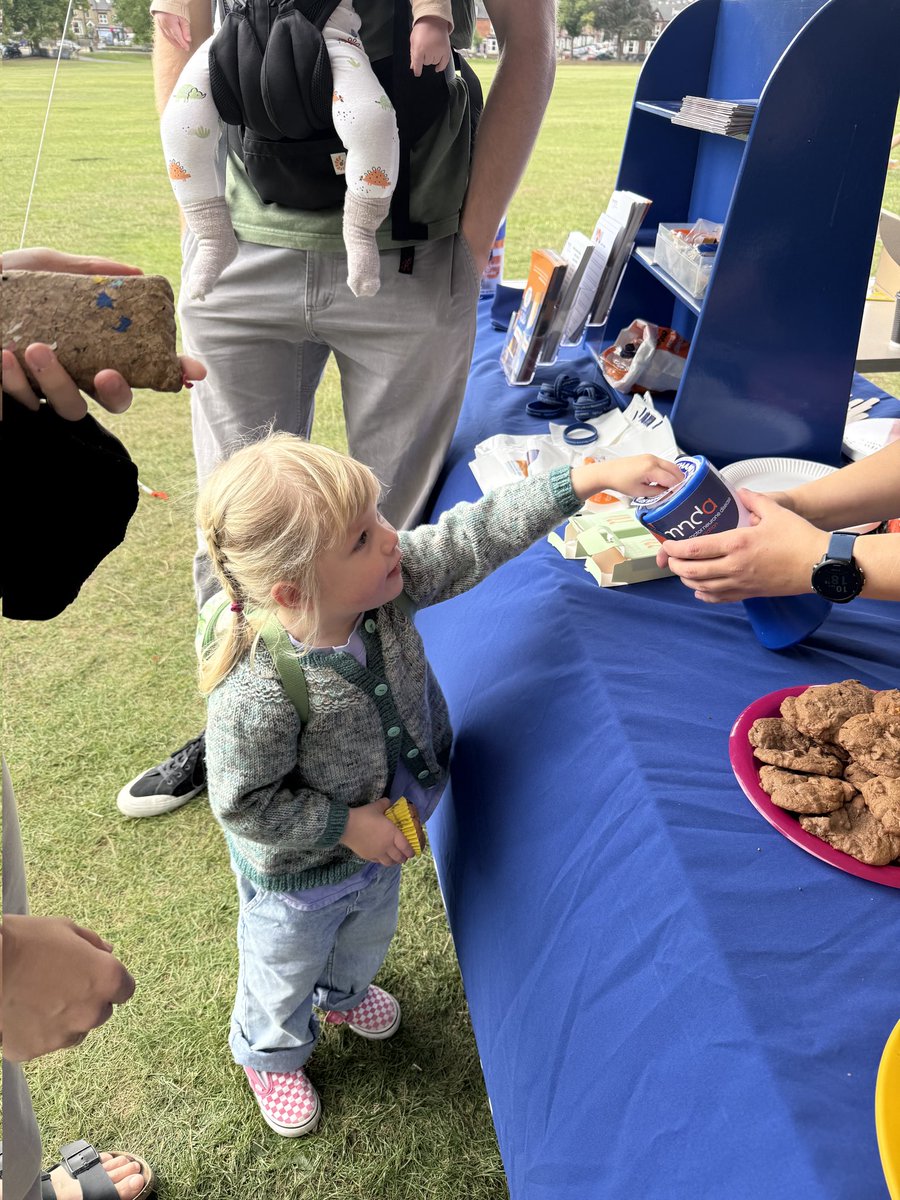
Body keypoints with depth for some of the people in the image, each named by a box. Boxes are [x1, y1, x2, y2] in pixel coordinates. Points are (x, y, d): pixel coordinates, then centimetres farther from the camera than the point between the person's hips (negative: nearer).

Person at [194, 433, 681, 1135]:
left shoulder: (387, 585, -27)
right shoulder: (258, 693, -42)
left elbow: (475, 538, -23)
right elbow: (243, 805, -28)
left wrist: (591, 478, -26)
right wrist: (346, 827, -24)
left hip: (379, 839, 6)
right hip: (298, 873, -6)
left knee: (369, 933, 36)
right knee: (286, 970, 27)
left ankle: (343, 991, 72)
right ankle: (273, 1052, 61)